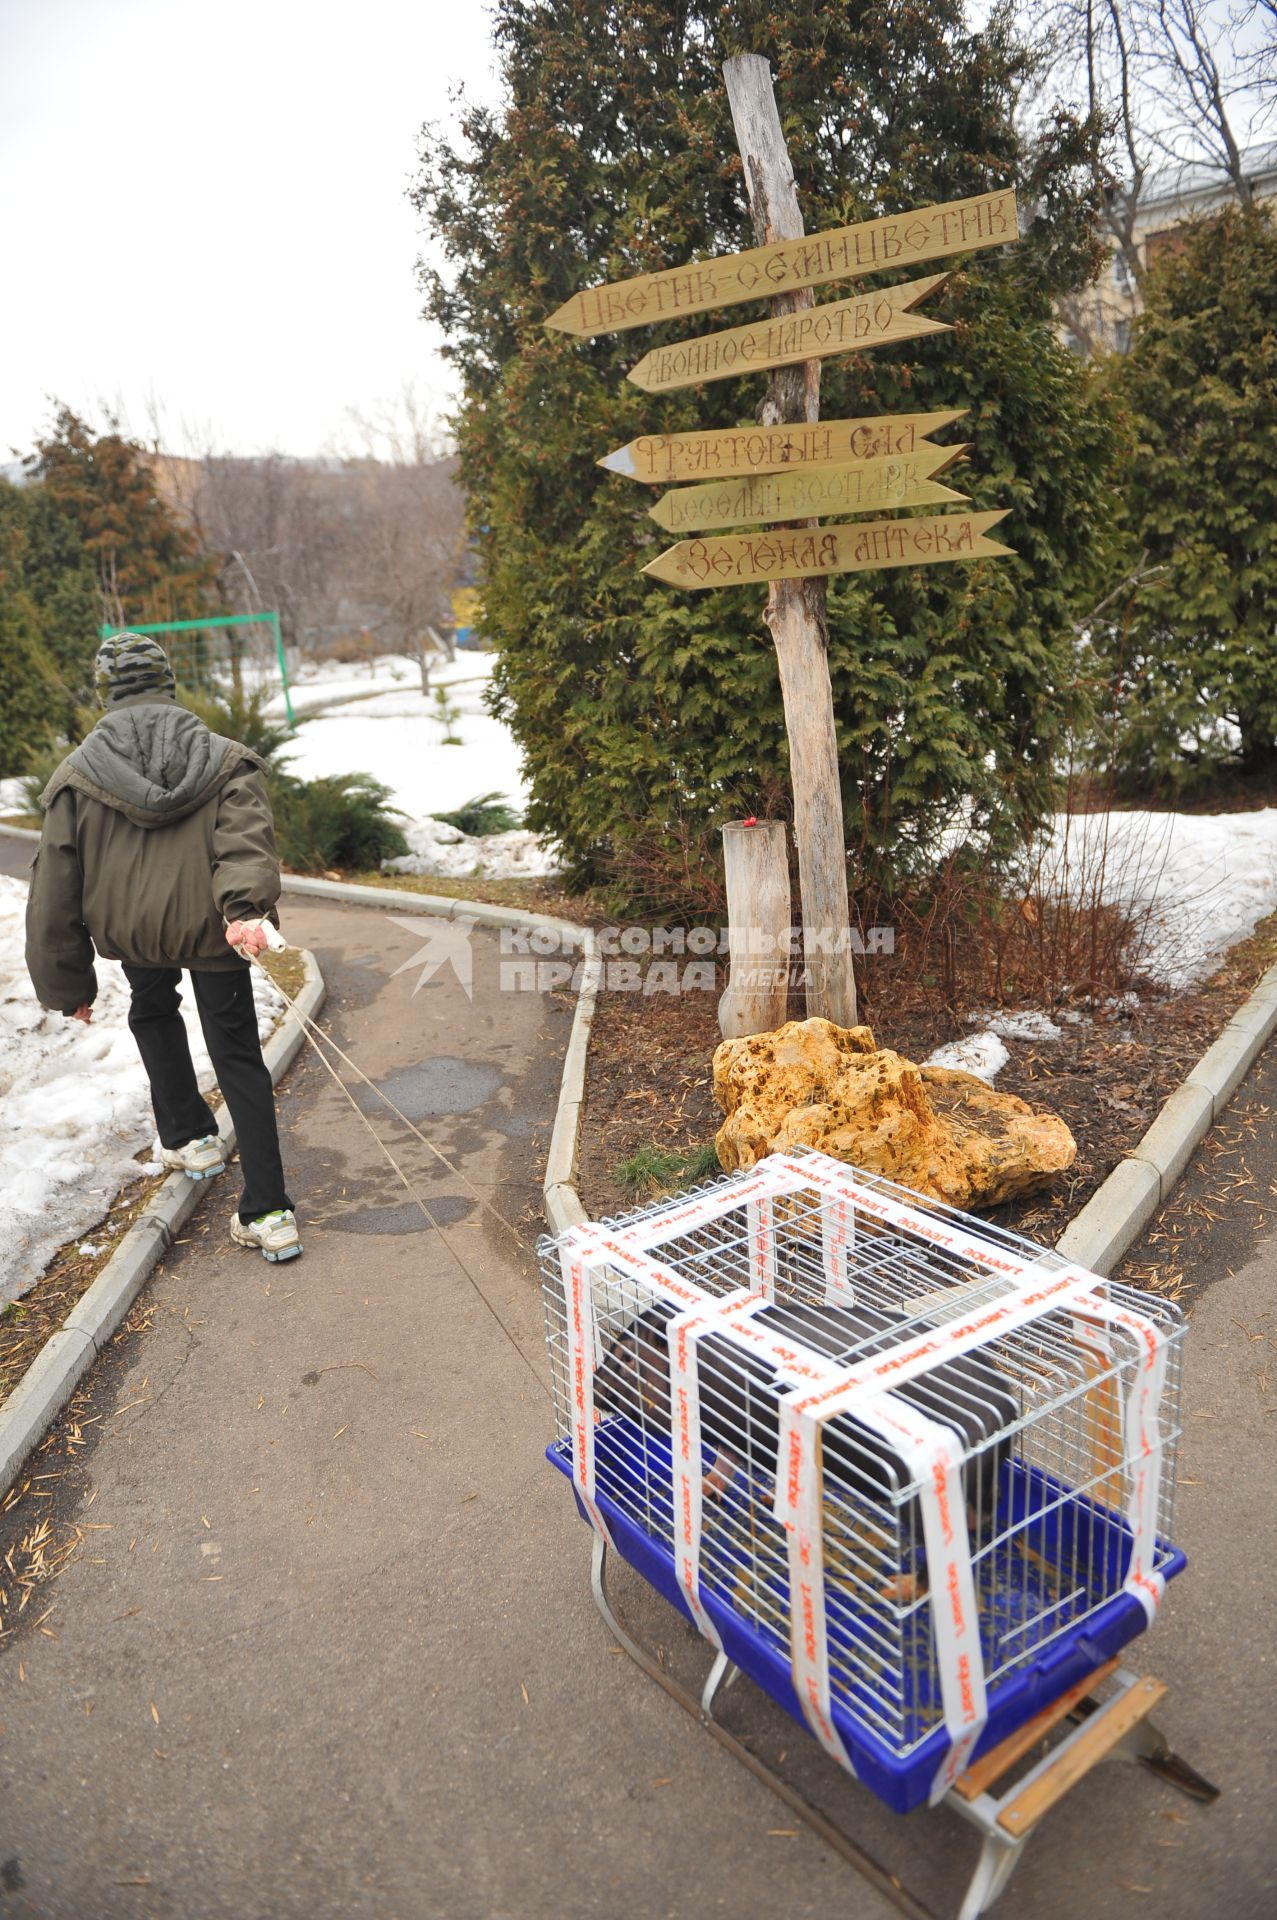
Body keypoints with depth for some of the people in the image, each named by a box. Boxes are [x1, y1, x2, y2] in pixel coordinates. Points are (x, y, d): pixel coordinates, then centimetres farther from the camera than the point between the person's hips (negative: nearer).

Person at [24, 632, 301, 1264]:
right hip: (212, 929, -1)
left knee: (153, 1014, 33)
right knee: (237, 1055, 6)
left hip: (130, 932, 1)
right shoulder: (226, 760, 2)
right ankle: (267, 1213, 0)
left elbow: (55, 889, 2)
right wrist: (246, 906, -35)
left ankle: (187, 1137, 37)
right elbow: (246, 838, -20)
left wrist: (67, 984, 9)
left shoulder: (77, 775, 2)